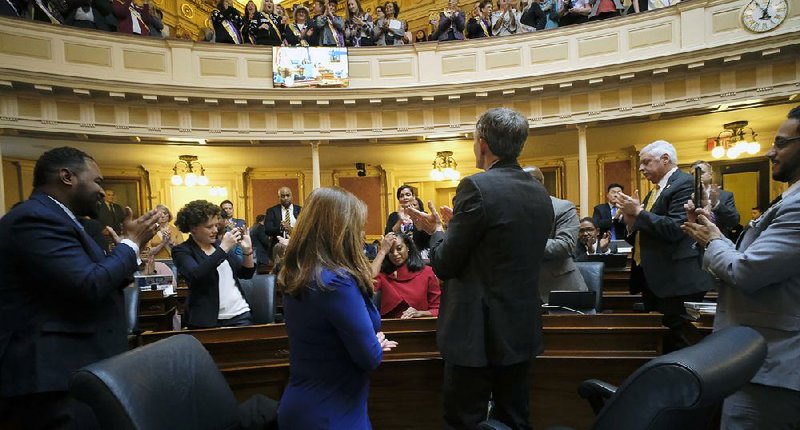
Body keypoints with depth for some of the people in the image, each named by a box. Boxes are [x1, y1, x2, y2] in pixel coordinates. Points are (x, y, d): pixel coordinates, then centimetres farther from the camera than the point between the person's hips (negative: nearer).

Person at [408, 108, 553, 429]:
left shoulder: (477, 187, -18)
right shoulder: (540, 194, 5)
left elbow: (444, 266, -15)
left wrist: (437, 230, 5)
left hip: (477, 333, -7)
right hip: (522, 331, 8)